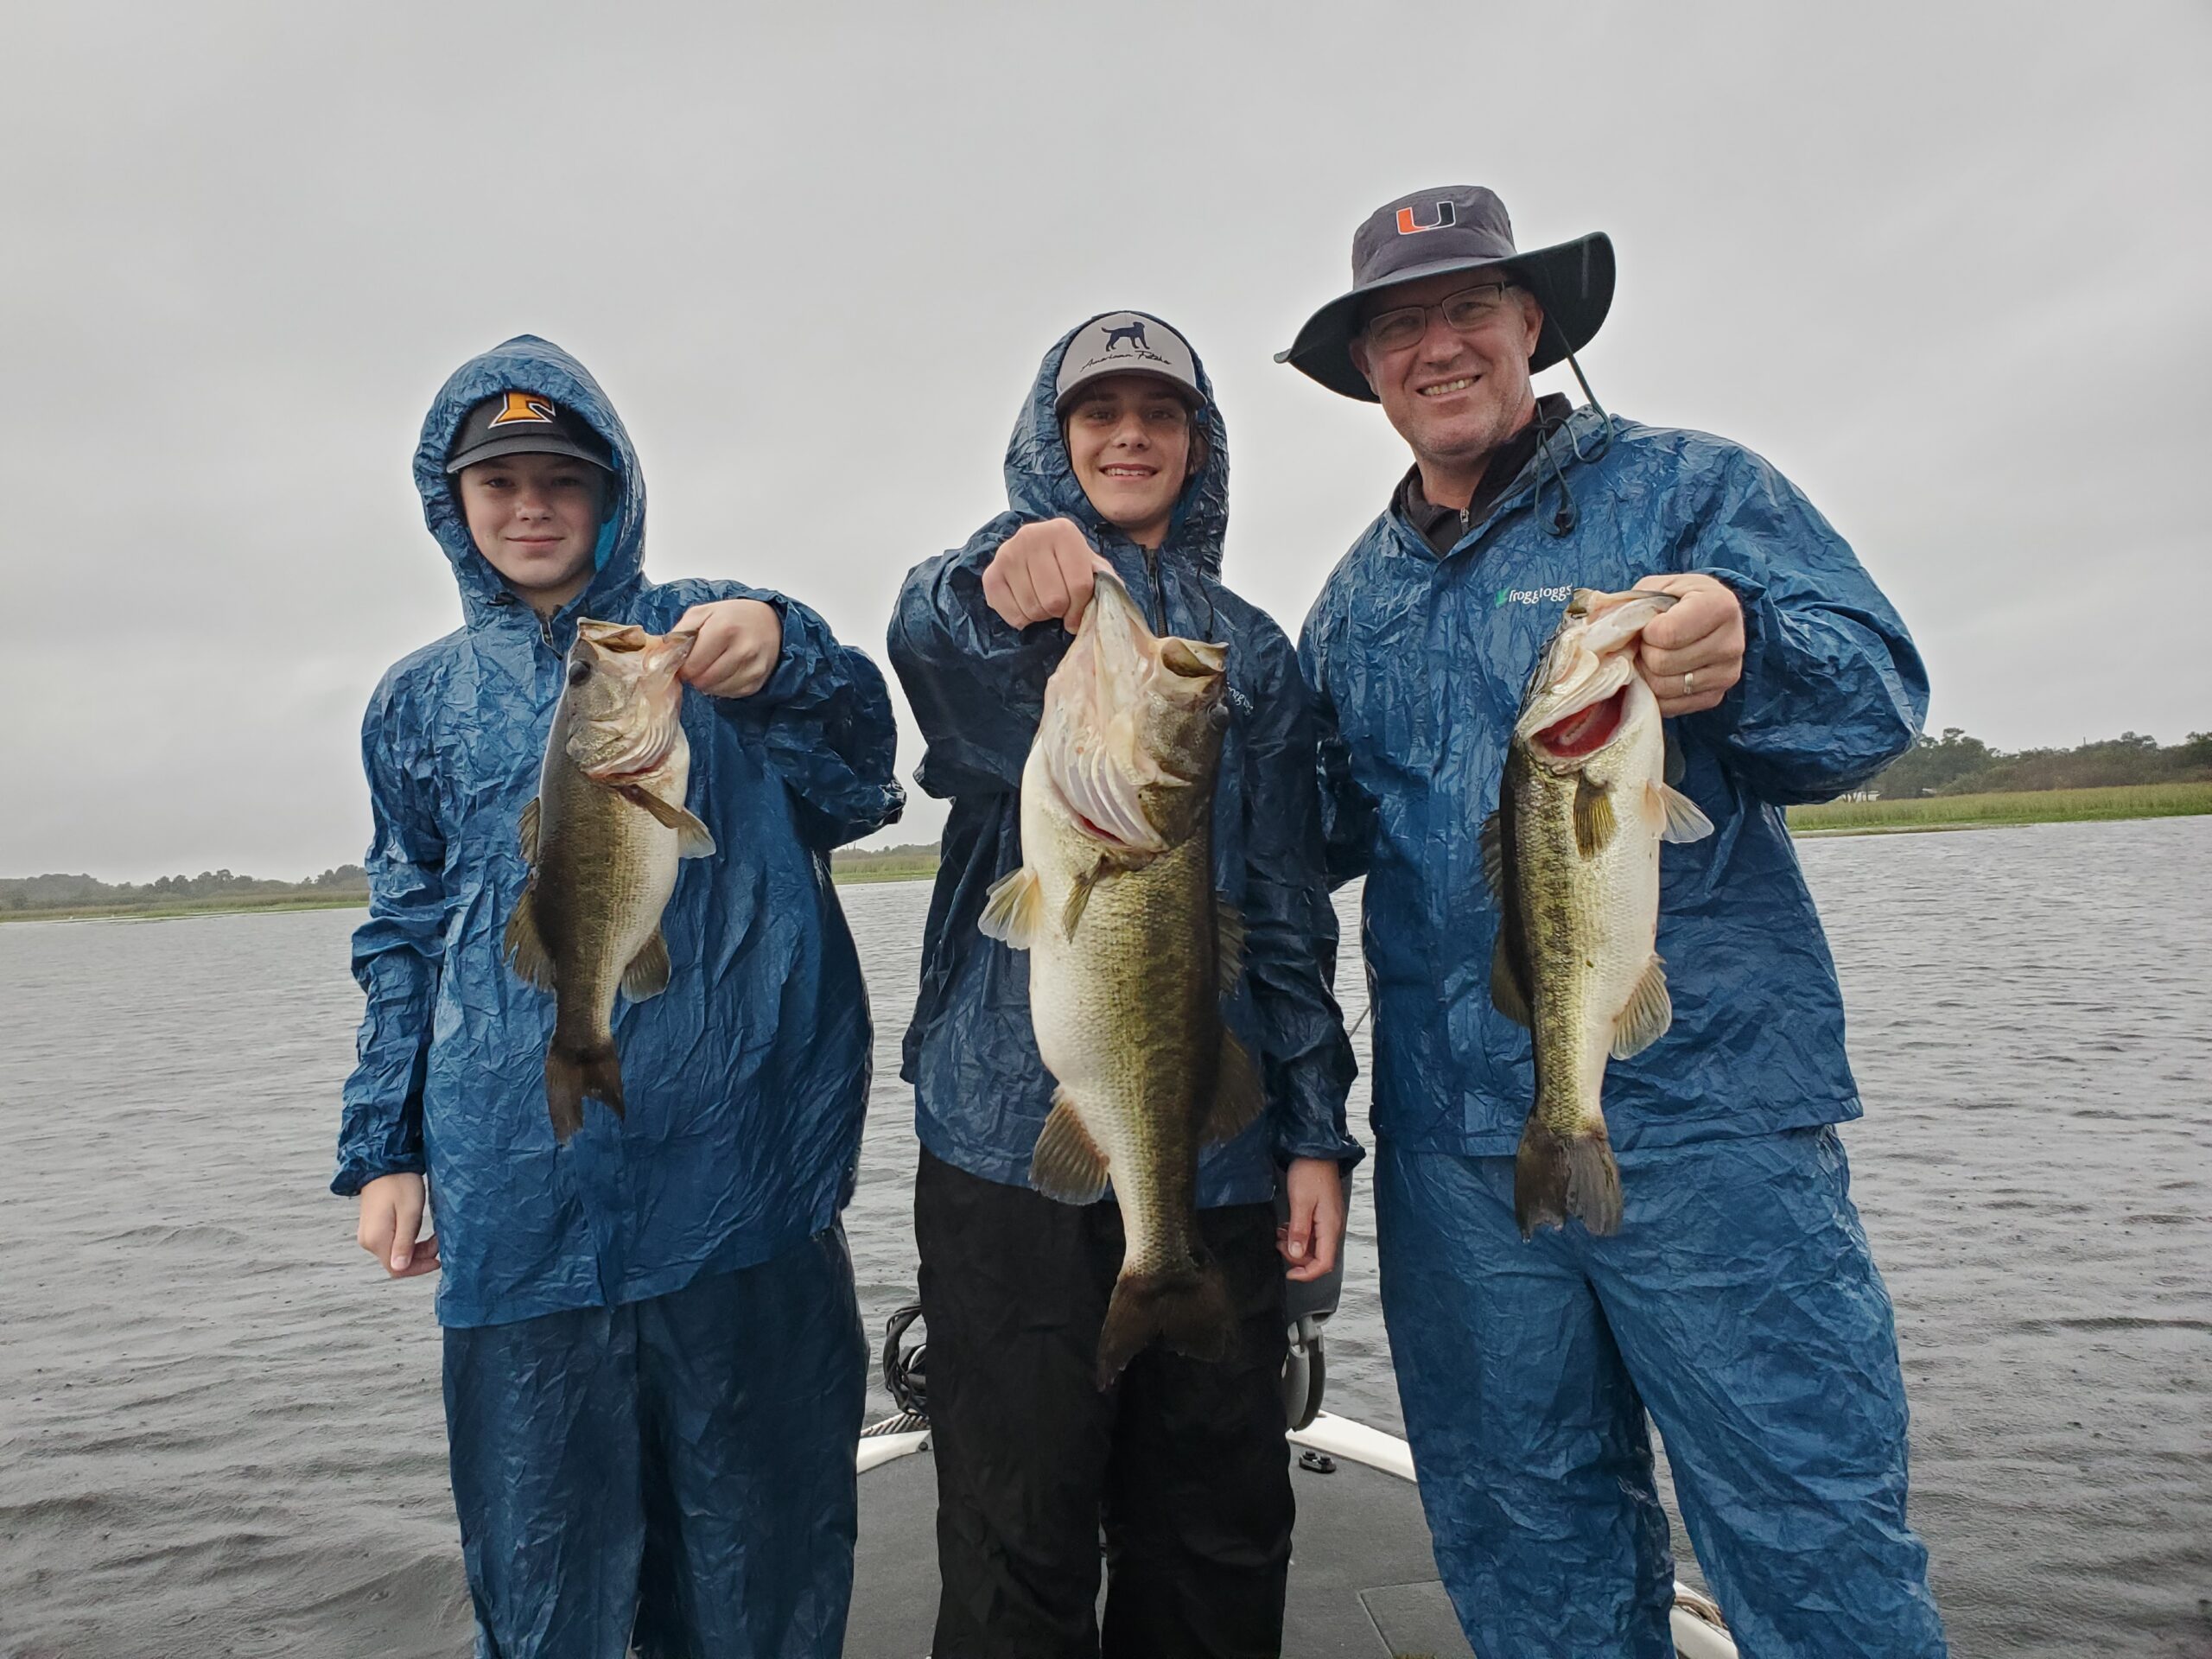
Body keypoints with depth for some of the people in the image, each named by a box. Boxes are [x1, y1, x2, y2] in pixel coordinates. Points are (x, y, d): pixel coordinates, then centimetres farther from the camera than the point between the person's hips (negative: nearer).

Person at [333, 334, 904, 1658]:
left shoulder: (713, 632, 7)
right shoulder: (423, 700, 16)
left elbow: (855, 789, -9)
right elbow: (407, 937, 18)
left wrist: (785, 659, -30)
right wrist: (382, 1150, 10)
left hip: (740, 1169, -2)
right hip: (520, 1201, 2)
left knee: (760, 1551, 9)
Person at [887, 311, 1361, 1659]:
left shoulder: (1251, 649, 15)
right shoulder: (1001, 601, 6)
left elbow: (1291, 906, 12)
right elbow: (929, 647, -21)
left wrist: (1317, 1130, 4)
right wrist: (996, 595, -44)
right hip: (1016, 1128, -3)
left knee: (1222, 1530, 11)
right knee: (1022, 1535, 3)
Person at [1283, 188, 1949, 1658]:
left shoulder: (1687, 486, 2)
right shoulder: (1358, 595, 15)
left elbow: (1882, 694, -8)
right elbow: (1327, 828, 16)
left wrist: (1746, 649, -30)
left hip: (1706, 1110, -4)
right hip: (1452, 1140, 5)